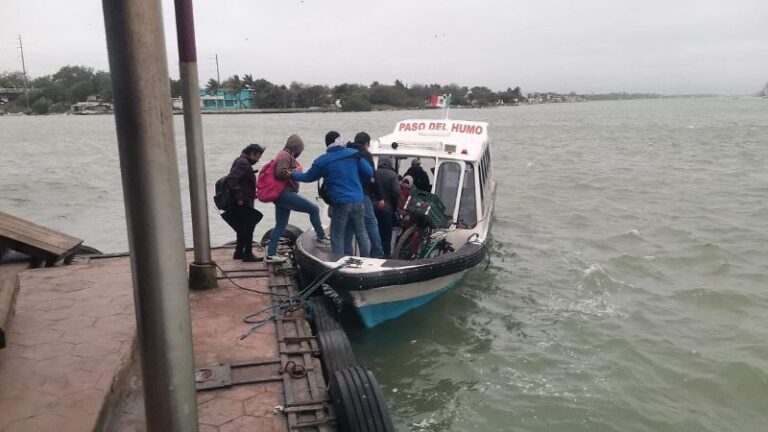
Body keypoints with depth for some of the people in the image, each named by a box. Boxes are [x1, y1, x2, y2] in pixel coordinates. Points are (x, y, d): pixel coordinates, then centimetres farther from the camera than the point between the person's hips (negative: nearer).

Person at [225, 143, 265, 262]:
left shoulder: (242, 162, 16)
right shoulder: (243, 163, -17)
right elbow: (231, 179, -28)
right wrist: (239, 198, -27)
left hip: (243, 203, 11)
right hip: (243, 203, -11)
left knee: (243, 228, 18)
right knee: (248, 228, -4)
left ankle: (239, 253, 26)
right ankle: (248, 254, 2)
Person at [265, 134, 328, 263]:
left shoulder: (285, 155, 21)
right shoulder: (285, 156, -11)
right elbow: (280, 173, -24)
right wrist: (296, 171, -13)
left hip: (281, 196, 11)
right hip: (285, 193, -11)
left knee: (280, 225, 13)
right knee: (314, 208, -10)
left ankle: (271, 254, 15)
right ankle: (321, 236, -2)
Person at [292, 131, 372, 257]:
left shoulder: (322, 161, -2)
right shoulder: (354, 154, 2)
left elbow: (307, 177, 11)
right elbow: (369, 173, 2)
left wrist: (291, 174, 28)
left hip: (340, 203, -3)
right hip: (357, 201, 3)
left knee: (337, 236, 7)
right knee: (361, 233, 13)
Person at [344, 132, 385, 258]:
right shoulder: (365, 154, -1)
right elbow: (371, 177, -5)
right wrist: (379, 197, -1)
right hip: (362, 194, -6)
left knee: (348, 225, 9)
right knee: (371, 222, 1)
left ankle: (346, 253, 8)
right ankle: (378, 253, -1)